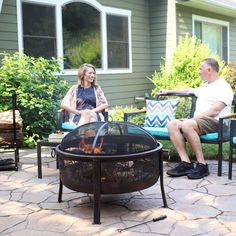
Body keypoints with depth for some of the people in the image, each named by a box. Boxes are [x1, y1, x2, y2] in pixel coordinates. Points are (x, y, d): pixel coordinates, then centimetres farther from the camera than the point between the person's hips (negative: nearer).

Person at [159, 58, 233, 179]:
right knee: (172, 124, -15)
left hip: (216, 123, -9)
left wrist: (195, 118, -18)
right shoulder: (204, 86, 26)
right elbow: (188, 90, 42)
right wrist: (169, 91, 46)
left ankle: (201, 165, -28)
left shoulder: (224, 87, -4)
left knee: (187, 125, -36)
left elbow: (215, 110, -17)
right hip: (198, 120, 9)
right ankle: (186, 163, -24)